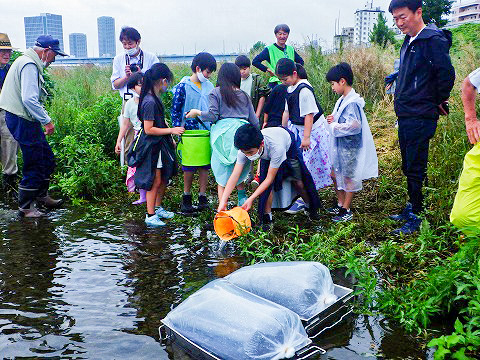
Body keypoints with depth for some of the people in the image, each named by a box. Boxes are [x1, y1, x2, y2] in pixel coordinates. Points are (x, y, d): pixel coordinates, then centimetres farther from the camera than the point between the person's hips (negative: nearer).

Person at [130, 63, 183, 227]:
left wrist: (170, 138, 20)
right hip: (151, 147, -9)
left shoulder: (155, 98, 8)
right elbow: (148, 129, -23)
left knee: (164, 178, 17)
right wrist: (171, 130, -18)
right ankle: (150, 216, 10)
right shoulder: (149, 102, -22)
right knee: (155, 181, -2)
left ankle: (158, 208, 32)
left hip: (161, 144, 9)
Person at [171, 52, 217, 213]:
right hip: (189, 132, -4)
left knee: (205, 165, 6)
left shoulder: (209, 86, 9)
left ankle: (203, 197, 15)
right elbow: (175, 110, -4)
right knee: (189, 166, 2)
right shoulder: (183, 86, -6)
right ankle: (186, 197, 16)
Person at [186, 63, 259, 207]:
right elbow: (254, 121, 12)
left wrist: (197, 112, 10)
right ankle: (243, 198, 19)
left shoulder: (216, 92, 3)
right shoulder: (244, 95, 14)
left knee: (222, 173, 2)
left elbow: (213, 116, -6)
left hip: (224, 132, -3)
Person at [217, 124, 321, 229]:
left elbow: (269, 178, -40)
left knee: (298, 182, 3)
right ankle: (267, 218, -4)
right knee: (267, 185, -16)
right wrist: (223, 202, -41)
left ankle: (311, 207, 30)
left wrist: (251, 199, -43)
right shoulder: (245, 148, -36)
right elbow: (235, 175, -34)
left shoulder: (276, 147, -48)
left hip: (288, 147, -2)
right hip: (267, 155, 3)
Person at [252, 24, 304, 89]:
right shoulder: (269, 49, -3)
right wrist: (268, 70, -11)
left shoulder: (291, 49, 13)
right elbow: (255, 61, -10)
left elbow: (301, 61, 28)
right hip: (276, 84, -5)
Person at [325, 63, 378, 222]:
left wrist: (334, 126, -19)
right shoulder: (342, 100, 8)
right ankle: (340, 203, 32)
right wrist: (334, 119, 1)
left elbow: (354, 125, -28)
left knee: (349, 177, 3)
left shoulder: (352, 103, -21)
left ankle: (346, 210, 15)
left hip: (350, 147, -9)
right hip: (339, 145, 9)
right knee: (335, 174, 16)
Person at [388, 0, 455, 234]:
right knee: (408, 168, 16)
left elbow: (446, 74, -20)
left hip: (421, 118, -9)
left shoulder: (433, 40, -14)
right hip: (405, 116, 9)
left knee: (415, 169, -3)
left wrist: (439, 102, -7)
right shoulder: (408, 43, 14)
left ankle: (415, 218, 8)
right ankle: (411, 209, 29)